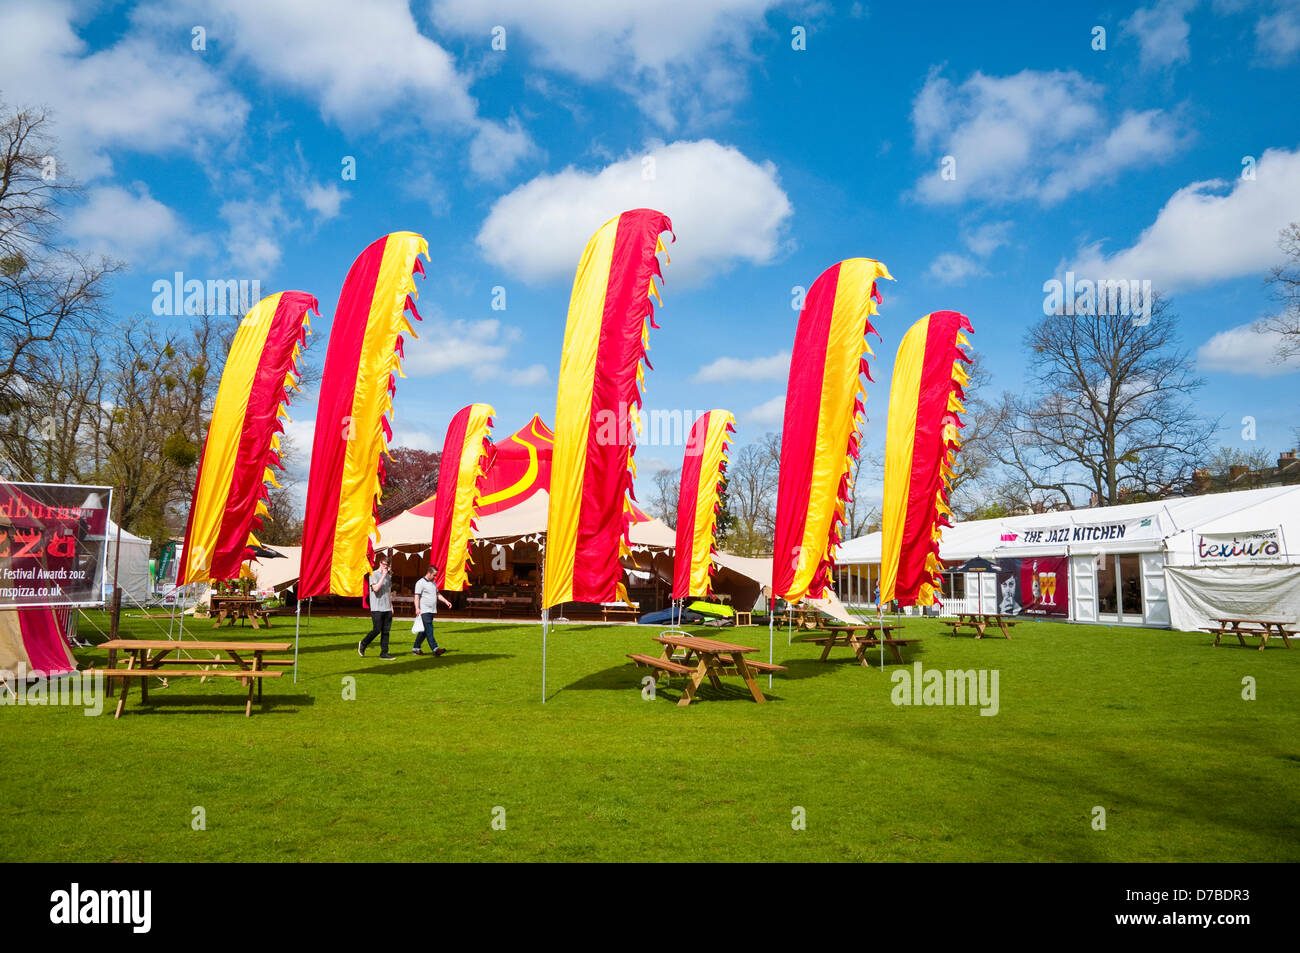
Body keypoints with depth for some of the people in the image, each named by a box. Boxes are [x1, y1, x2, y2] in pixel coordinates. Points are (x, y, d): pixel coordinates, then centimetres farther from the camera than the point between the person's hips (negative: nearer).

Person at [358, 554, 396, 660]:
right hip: (377, 608, -6)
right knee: (377, 630, -7)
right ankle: (362, 644, 16)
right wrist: (383, 575, -17)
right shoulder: (374, 574, -5)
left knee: (386, 631, 3)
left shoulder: (388, 575, 15)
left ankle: (384, 653, 6)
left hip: (387, 608, 6)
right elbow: (375, 588, -19)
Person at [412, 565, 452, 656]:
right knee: (429, 630, -12)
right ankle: (435, 648, -17)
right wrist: (417, 608, -22)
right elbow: (417, 597, -12)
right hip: (424, 611, -8)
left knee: (425, 631, 9)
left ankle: (416, 649, 16)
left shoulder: (433, 582, 18)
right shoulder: (421, 583, -8)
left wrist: (446, 602, 16)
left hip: (432, 610, 8)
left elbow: (438, 594, 26)